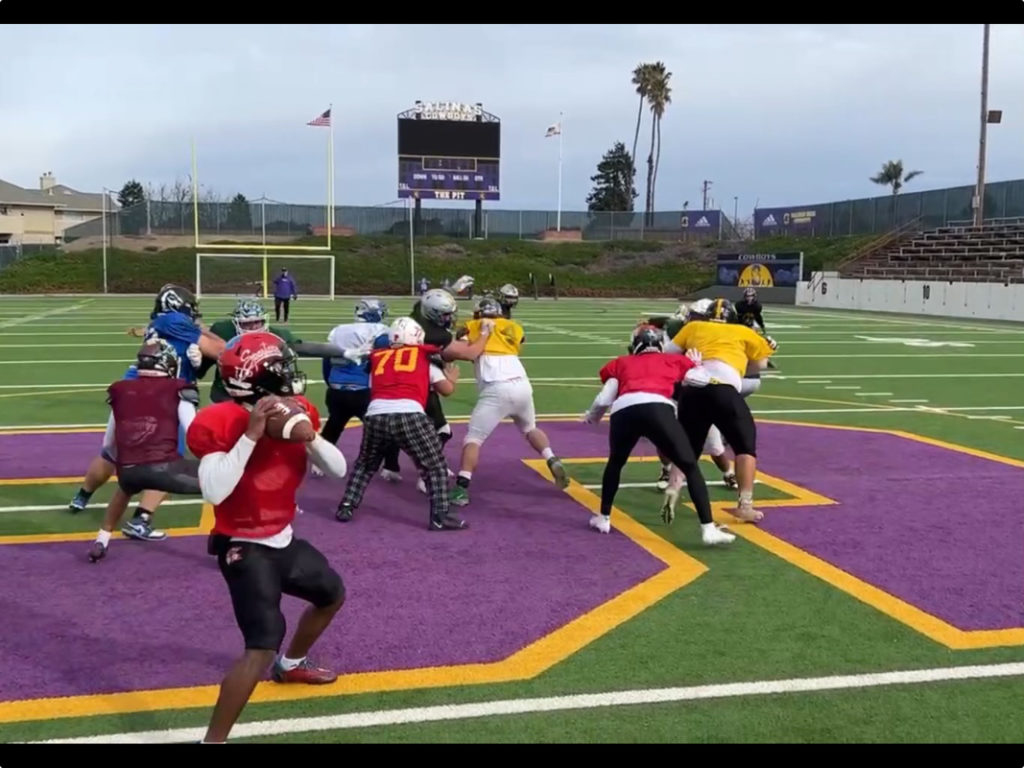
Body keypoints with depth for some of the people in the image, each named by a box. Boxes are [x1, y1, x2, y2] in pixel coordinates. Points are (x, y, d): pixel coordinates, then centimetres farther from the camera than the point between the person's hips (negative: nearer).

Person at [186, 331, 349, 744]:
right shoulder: (222, 423, -22)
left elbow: (338, 470, -3)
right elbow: (214, 492, -33)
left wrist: (308, 435, -21)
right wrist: (251, 435, -34)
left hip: (283, 540, 8)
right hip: (245, 548, -8)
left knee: (332, 593, 29)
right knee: (262, 648, -20)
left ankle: (291, 664, 54)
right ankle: (213, 738, -8)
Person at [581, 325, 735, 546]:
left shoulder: (621, 363, 33)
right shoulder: (673, 360, 32)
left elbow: (604, 400, 23)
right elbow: (703, 380, 23)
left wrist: (592, 416, 44)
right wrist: (697, 364, 45)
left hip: (623, 411, 2)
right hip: (657, 409, -2)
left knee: (615, 463, 31)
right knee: (690, 467, 11)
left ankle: (603, 518, 36)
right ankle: (708, 528, 2)